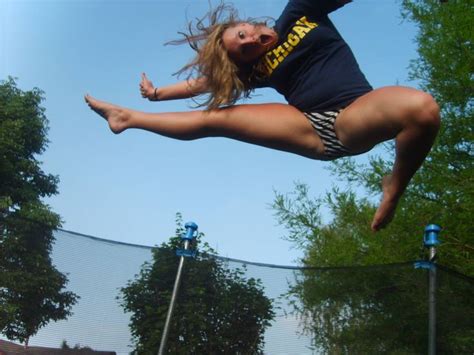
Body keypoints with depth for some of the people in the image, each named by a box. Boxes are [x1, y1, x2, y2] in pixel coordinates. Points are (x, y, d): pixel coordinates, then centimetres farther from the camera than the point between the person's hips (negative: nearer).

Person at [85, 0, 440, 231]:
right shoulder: (256, 69, 11)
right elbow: (202, 82, 23)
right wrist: (158, 92, 31)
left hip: (353, 116, -3)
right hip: (312, 132, 3)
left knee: (421, 107, -38)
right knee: (215, 118, 9)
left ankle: (395, 185, -14)